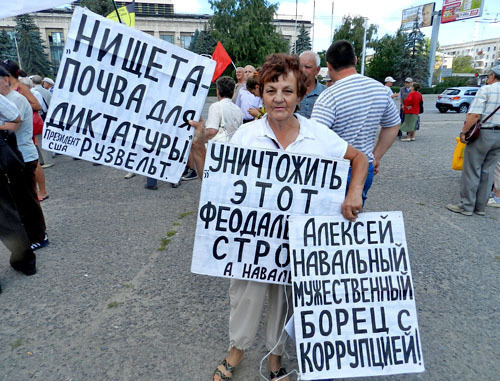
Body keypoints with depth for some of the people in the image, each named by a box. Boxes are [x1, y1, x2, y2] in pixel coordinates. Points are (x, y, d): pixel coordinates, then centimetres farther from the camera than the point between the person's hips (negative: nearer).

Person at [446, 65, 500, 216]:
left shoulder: (485, 90, -9)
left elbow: (475, 115, -19)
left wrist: (463, 132, -13)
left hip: (482, 134, -6)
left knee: (471, 171, 0)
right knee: (487, 172, 12)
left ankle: (466, 206, 5)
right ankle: (480, 206, 19)